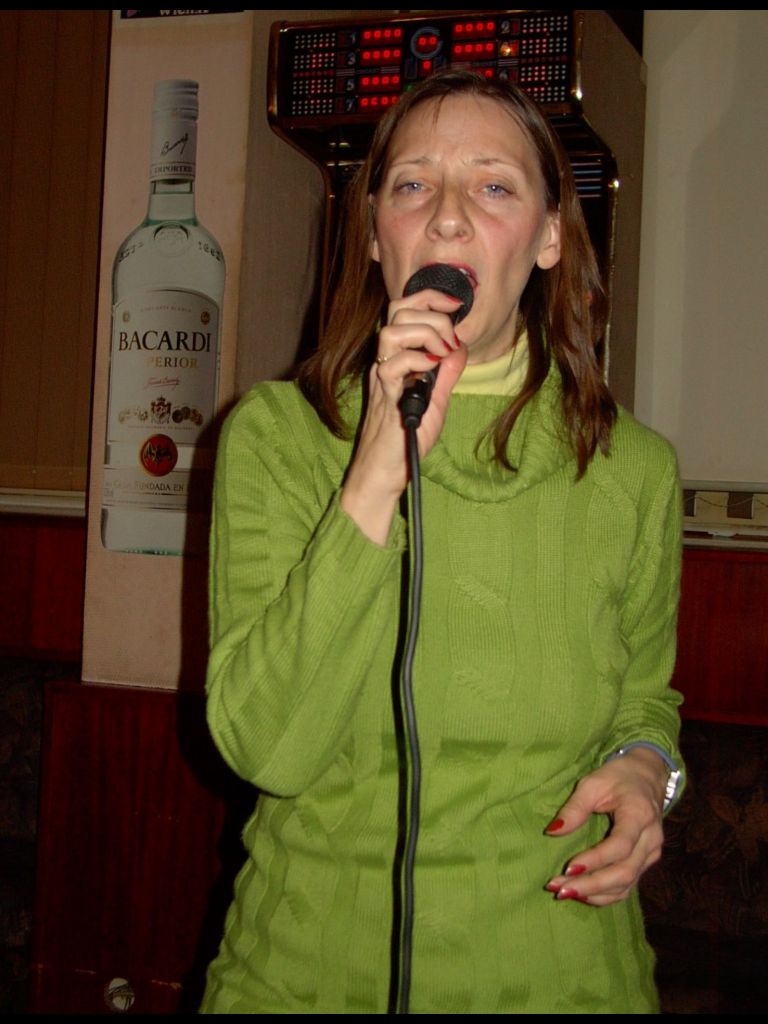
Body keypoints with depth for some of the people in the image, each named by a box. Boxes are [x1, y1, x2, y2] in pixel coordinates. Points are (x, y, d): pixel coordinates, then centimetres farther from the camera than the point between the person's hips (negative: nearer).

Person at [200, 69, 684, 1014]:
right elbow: (266, 748, -19)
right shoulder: (274, 434, -9)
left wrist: (643, 765, -9)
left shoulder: (635, 469, -4)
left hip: (556, 964, 1)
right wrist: (377, 476, -25)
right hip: (314, 961, -1)